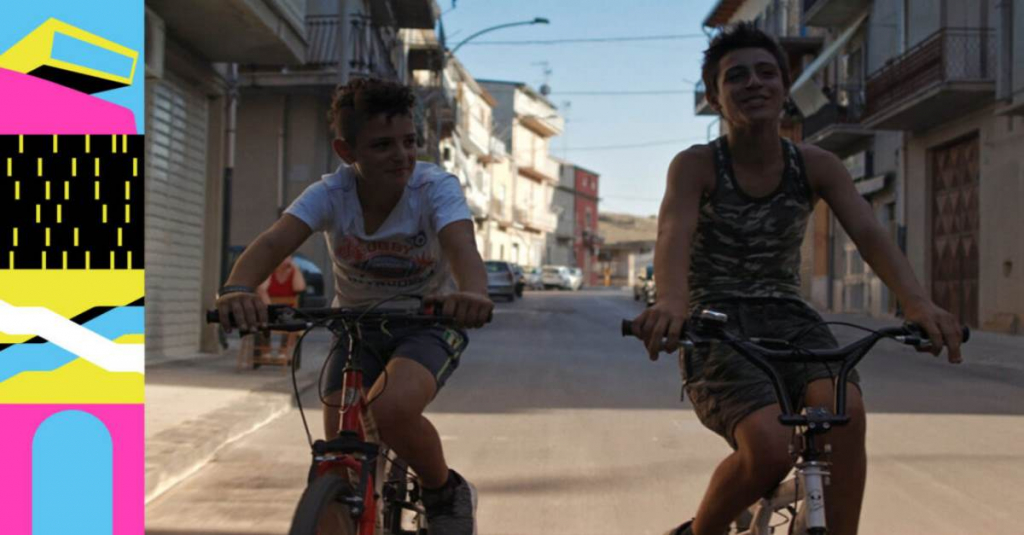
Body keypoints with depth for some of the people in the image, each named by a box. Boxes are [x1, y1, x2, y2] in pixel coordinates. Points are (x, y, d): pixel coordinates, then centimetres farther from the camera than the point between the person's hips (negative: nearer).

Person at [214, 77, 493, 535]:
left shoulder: (436, 188, -23)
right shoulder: (330, 194, -19)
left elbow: (461, 245, -42)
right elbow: (273, 242, -34)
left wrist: (472, 294, -66)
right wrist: (237, 289, -57)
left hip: (429, 323, -3)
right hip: (357, 324, 3)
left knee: (390, 408, -33)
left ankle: (447, 493, -3)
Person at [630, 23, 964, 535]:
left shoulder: (816, 166, 0)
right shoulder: (695, 165, -9)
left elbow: (869, 233, -14)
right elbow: (674, 233, -28)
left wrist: (917, 301, -34)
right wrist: (672, 301, -51)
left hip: (786, 319, 3)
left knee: (845, 411, -29)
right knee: (770, 448, -29)